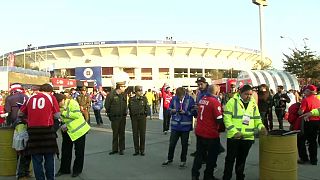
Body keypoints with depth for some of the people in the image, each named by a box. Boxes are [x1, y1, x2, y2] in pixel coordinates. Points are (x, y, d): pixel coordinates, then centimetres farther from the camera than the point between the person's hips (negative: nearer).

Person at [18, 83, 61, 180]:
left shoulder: (31, 98, 10)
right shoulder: (51, 97, 2)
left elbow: (20, 113, 14)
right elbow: (57, 115, -1)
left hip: (33, 130, 2)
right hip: (47, 129, -2)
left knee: (37, 158, 11)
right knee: (49, 158, 12)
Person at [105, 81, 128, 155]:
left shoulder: (124, 94, 2)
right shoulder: (111, 94, -9)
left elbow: (125, 104, 14)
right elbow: (107, 105, -4)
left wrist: (125, 112, 7)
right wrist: (109, 113, 0)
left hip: (122, 117, 3)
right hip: (114, 117, -3)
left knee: (122, 133, 7)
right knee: (115, 133, 5)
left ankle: (121, 149, 15)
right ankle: (115, 149, 15)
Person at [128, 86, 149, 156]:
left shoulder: (144, 98, 1)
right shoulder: (131, 99, 5)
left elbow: (147, 108, 3)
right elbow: (129, 107, 14)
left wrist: (144, 114, -2)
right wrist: (131, 115, 8)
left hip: (142, 117, -1)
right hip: (134, 118, 1)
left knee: (142, 134, 2)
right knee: (135, 134, 4)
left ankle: (142, 150, 12)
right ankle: (136, 150, 14)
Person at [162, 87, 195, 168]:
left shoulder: (190, 99, -10)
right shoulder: (174, 99, -3)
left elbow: (193, 112, -8)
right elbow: (169, 109, 8)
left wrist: (185, 112, -19)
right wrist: (172, 110, -14)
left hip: (185, 126, -2)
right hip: (175, 125, 2)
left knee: (184, 144, 12)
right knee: (172, 143, 11)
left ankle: (183, 160, 28)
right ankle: (169, 159, 30)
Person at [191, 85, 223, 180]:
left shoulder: (202, 100, 4)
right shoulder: (215, 102, -18)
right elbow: (219, 119, -19)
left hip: (199, 132, 6)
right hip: (211, 134, -6)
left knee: (199, 154, 17)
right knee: (212, 155, 11)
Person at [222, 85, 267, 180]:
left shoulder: (253, 104, 9)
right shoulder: (232, 102, -7)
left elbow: (257, 119, 14)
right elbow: (227, 118, -11)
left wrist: (261, 127, -6)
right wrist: (234, 131, -19)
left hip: (248, 137, 4)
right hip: (234, 136, -4)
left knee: (242, 159, 16)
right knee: (230, 159, 4)